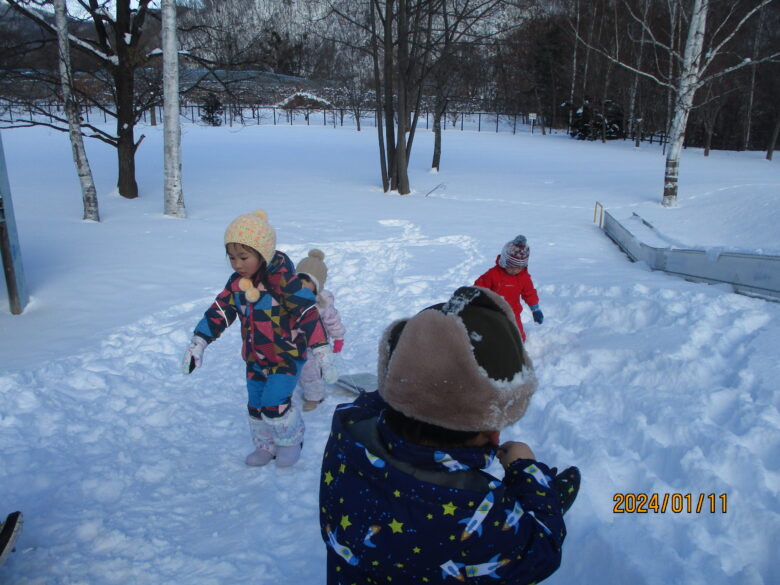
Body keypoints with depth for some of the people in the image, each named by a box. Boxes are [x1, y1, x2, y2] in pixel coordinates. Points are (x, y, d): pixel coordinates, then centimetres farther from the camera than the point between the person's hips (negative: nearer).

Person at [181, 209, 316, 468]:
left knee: (274, 405, -14)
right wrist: (199, 342, -5)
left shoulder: (282, 278, -24)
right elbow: (219, 311, 2)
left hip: (287, 356, -7)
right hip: (255, 358, 7)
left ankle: (291, 440, 17)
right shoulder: (237, 281, -4)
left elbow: (308, 312, -27)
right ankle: (266, 446, 40)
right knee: (256, 407, 15)